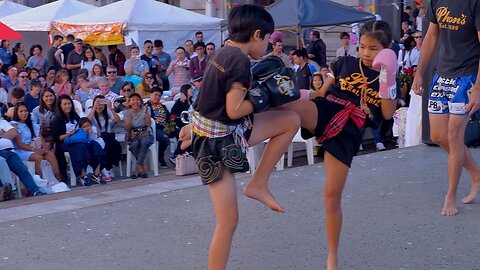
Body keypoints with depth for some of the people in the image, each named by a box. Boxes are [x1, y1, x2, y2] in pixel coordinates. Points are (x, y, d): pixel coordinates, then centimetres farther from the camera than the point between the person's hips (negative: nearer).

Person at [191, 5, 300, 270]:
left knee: (291, 120, 10)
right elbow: (234, 110, -22)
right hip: (219, 141, -9)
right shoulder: (240, 60, -21)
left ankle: (258, 184, 11)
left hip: (226, 131, 9)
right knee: (228, 220, -3)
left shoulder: (224, 52, 7)